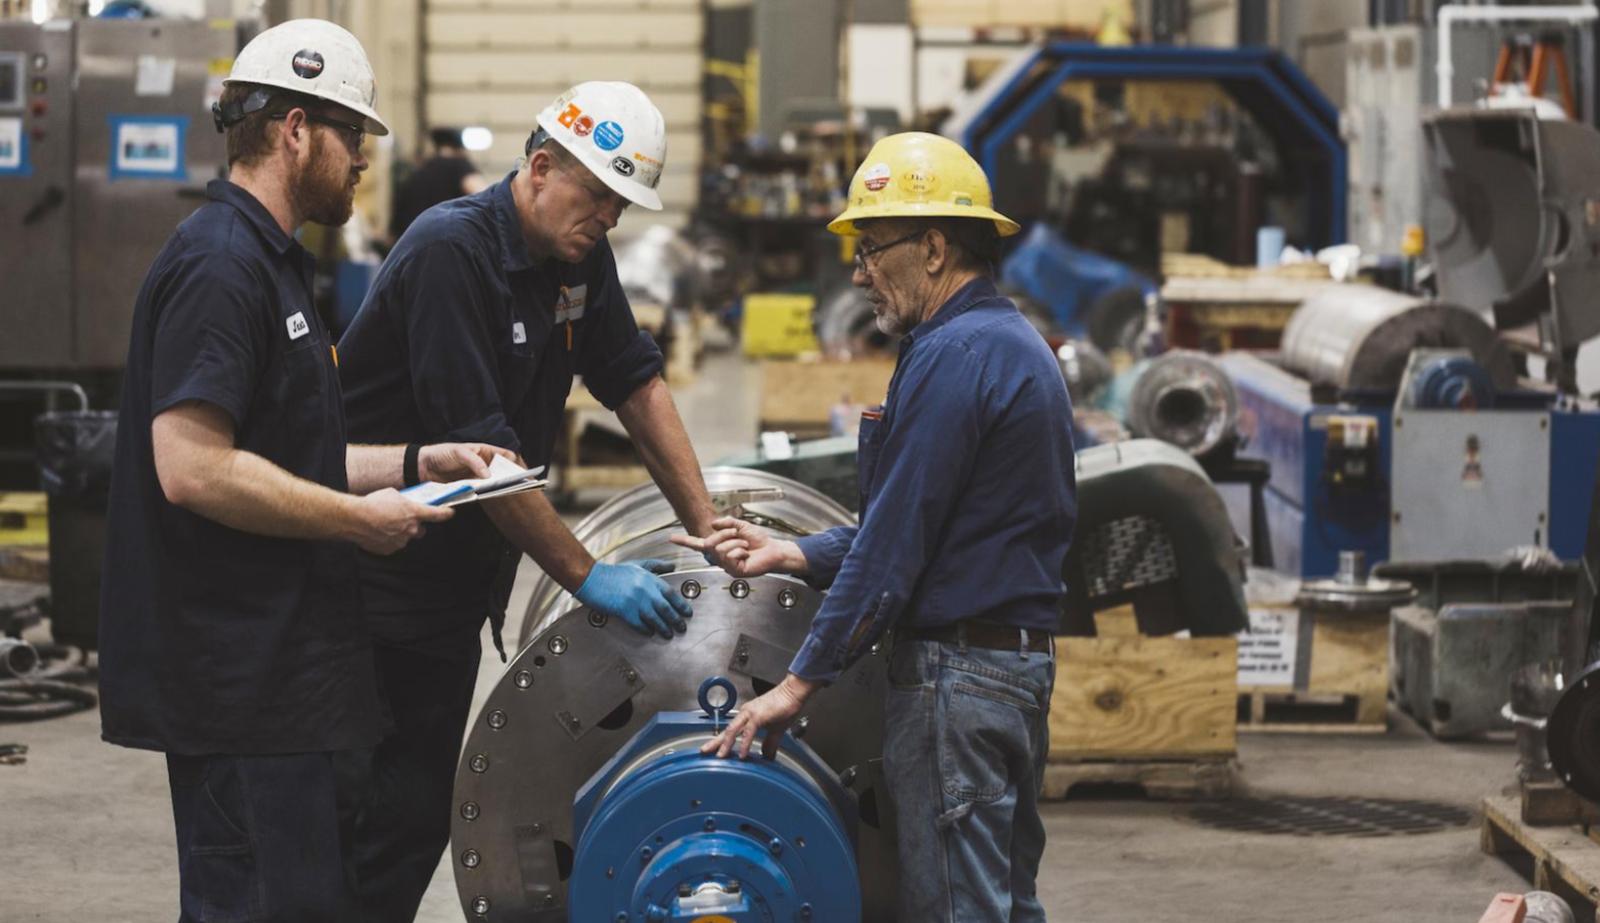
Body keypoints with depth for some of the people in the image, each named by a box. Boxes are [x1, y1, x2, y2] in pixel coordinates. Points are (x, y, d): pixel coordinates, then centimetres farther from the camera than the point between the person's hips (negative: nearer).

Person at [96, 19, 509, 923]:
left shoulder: (271, 264, 19)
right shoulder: (218, 266, -16)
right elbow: (194, 467, -25)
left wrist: (415, 463, 14)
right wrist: (360, 519, -17)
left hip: (281, 668, 11)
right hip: (238, 676, -11)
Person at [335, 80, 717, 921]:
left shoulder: (580, 259, 6)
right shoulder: (451, 251, -20)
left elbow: (637, 383, 12)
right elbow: (480, 448, -24)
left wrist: (710, 531, 3)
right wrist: (586, 577, -20)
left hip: (458, 581, 9)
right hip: (382, 581, -9)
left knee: (424, 810, 10)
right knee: (395, 819, -9)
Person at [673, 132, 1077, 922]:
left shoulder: (953, 356, -17)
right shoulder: (1012, 341, 16)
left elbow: (894, 547, -19)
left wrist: (800, 681, -14)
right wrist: (788, 554, 12)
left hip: (957, 672, -10)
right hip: (1020, 662, 10)